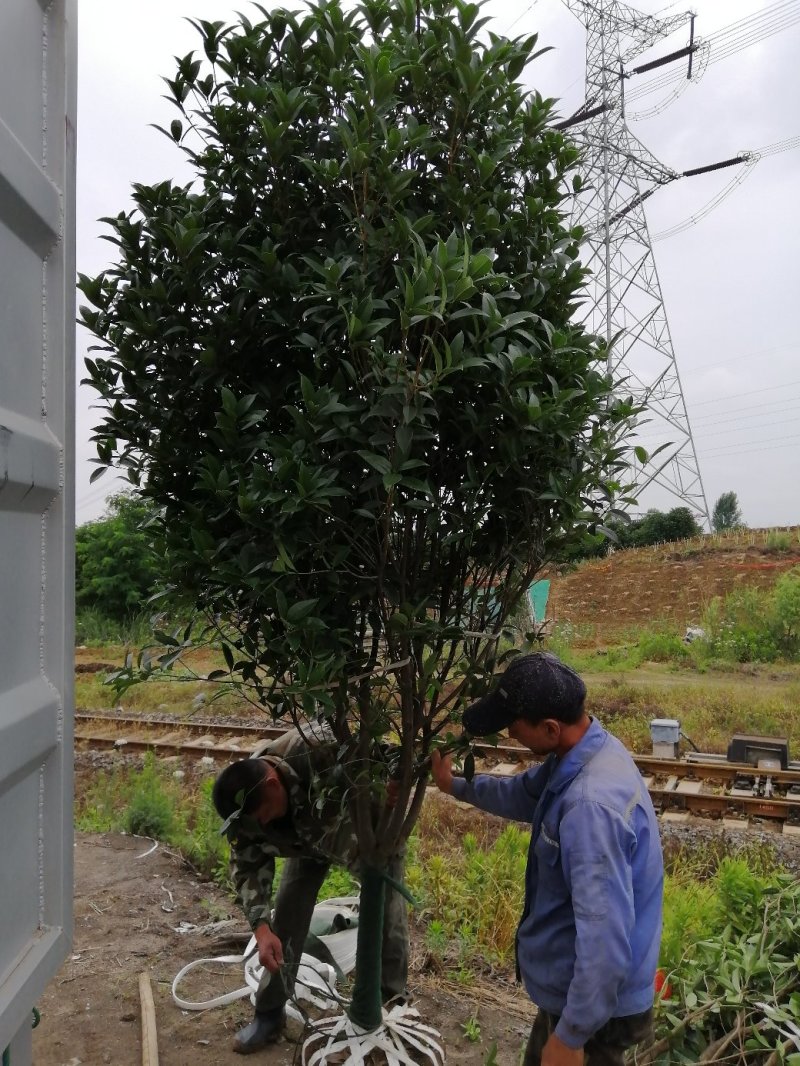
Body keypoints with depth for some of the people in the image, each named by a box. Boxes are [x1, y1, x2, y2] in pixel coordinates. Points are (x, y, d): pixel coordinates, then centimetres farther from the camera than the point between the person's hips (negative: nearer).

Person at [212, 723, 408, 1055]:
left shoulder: (320, 748, -47)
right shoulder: (245, 802, -28)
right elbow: (248, 867, -18)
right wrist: (261, 927, -31)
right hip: (311, 838, 4)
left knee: (387, 914, -2)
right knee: (287, 915, -1)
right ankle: (268, 1014, 16)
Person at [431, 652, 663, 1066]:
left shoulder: (591, 805, -37)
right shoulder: (586, 750, -5)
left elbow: (604, 937, -34)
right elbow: (524, 794, 16)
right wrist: (456, 786, 25)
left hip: (593, 1004, -9)